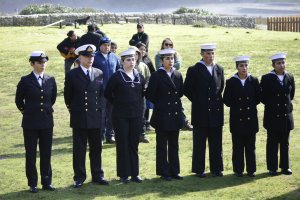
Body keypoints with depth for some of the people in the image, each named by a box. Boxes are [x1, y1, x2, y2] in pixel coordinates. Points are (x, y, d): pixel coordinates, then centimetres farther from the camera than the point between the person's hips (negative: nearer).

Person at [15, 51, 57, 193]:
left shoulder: (51, 80, 4)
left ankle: (46, 182, 17)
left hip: (47, 121, 3)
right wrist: (27, 111, 11)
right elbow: (19, 100, 5)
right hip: (30, 123, -3)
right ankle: (32, 184, 12)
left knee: (46, 153, 7)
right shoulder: (25, 81, -6)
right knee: (31, 154, 4)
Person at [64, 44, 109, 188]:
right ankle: (79, 177, 11)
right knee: (79, 149, 3)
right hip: (79, 118, -3)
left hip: (96, 117, 3)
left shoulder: (99, 73, 7)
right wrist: (73, 109, 9)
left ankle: (97, 175, 20)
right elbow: (68, 96, 4)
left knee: (96, 148, 10)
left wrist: (97, 107, 13)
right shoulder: (72, 75, -4)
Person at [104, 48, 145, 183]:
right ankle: (123, 174, 9)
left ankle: (134, 173, 15)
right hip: (121, 116, -4)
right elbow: (107, 93, -3)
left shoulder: (139, 77, 6)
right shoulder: (116, 77, -8)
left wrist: (139, 105, 10)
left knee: (134, 144, 8)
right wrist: (117, 103, 0)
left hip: (136, 115, 4)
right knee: (122, 144, 2)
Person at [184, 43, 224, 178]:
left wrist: (217, 100, 11)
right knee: (199, 143, 3)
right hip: (201, 112, -4)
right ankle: (199, 169, 9)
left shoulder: (219, 69, 9)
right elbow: (187, 89, -1)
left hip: (216, 111, 4)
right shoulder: (194, 70, -4)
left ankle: (216, 168, 16)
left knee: (216, 142, 8)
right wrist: (197, 101, 0)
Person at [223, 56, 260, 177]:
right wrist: (236, 106, -1)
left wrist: (251, 106, 2)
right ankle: (238, 170, 11)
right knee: (238, 146, 4)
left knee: (250, 146, 7)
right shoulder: (231, 82, -1)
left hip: (251, 118, 1)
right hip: (237, 119, -1)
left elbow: (258, 98, 8)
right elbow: (226, 100, 1)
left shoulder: (254, 81, 3)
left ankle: (251, 169, 15)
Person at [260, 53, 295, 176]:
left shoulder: (290, 78, 4)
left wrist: (287, 103, 11)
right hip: (272, 116, -3)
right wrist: (271, 104, 1)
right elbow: (262, 96, 0)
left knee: (285, 143, 10)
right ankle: (272, 168, 11)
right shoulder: (267, 78, -6)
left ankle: (285, 167, 19)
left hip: (286, 114, 3)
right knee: (272, 143, 4)